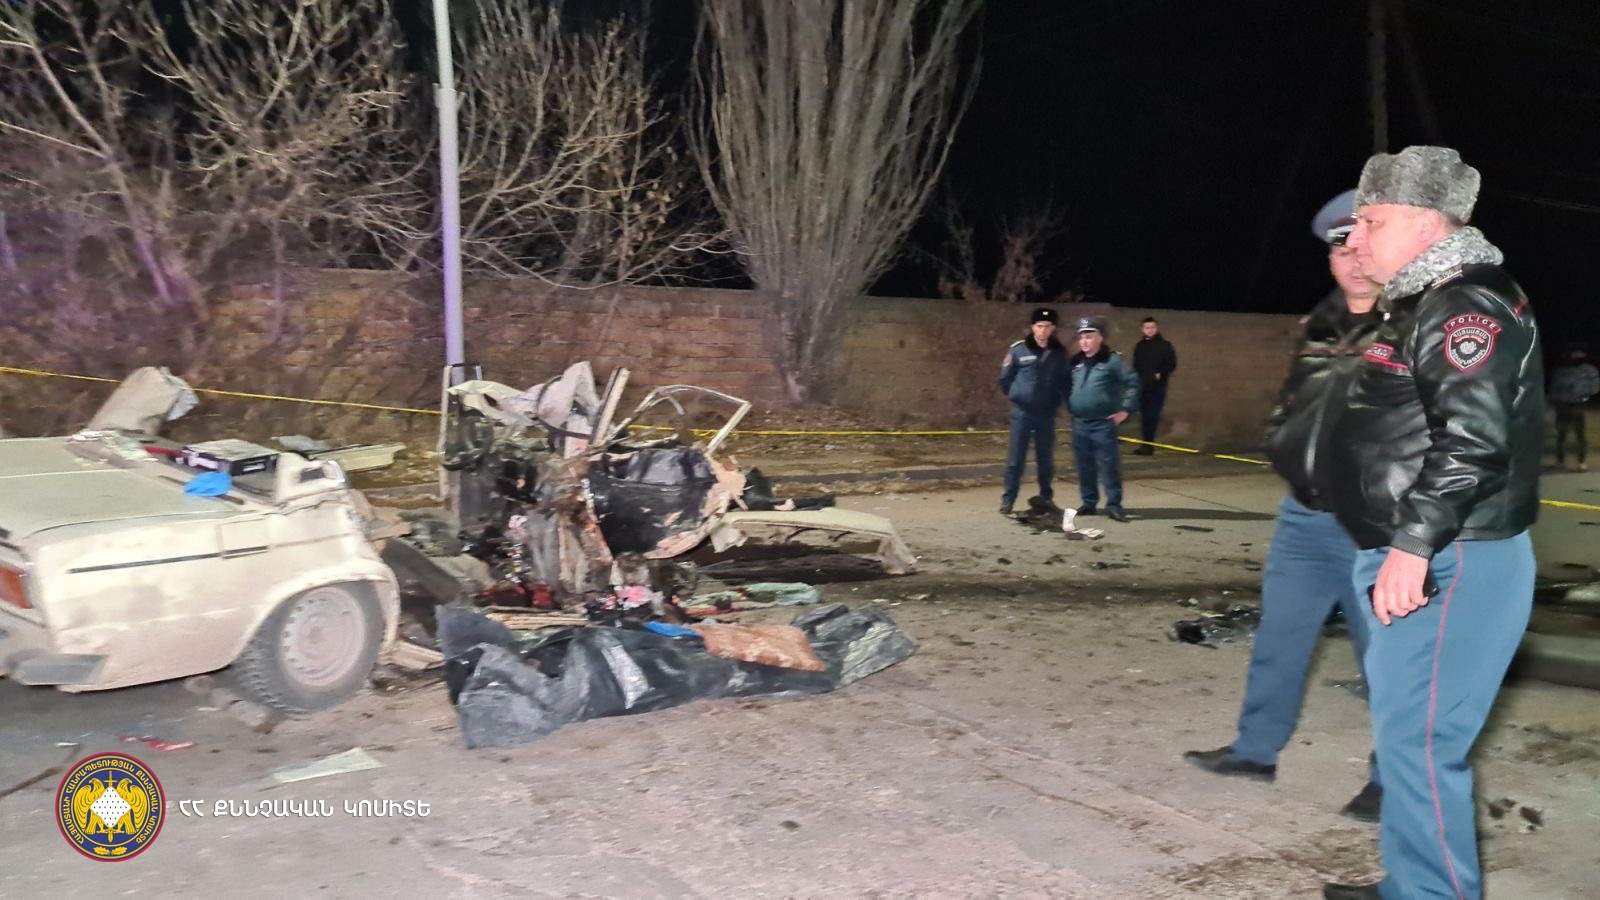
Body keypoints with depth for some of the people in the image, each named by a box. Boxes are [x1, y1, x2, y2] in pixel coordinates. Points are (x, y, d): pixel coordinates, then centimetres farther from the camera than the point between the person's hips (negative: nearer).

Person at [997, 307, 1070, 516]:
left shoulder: (1059, 352, 1)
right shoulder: (1018, 350, -6)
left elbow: (1064, 381, 11)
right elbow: (1005, 378, 4)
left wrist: (1056, 401, 5)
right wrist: (1015, 396, 7)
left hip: (1047, 413, 2)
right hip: (1021, 412, -2)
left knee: (1046, 459, 11)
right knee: (1015, 459, -1)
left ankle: (1046, 498, 24)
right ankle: (1008, 500, 5)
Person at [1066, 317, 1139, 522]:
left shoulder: (1112, 360, -6)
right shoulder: (1076, 362, 11)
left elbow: (1133, 383, -7)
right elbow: (1068, 387, 25)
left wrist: (1126, 410, -9)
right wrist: (1070, 407, 14)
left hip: (1103, 423, -5)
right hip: (1079, 423, 5)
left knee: (1108, 464, -5)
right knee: (1084, 466, 9)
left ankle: (1114, 505, 2)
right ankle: (1089, 503, 19)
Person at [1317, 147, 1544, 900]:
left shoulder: (1468, 306, -15)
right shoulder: (1420, 306, 17)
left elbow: (1473, 439, -25)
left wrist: (1413, 544, -26)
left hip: (1450, 567, -11)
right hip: (1414, 556, 11)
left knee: (1417, 738, -7)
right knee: (1403, 731, 18)